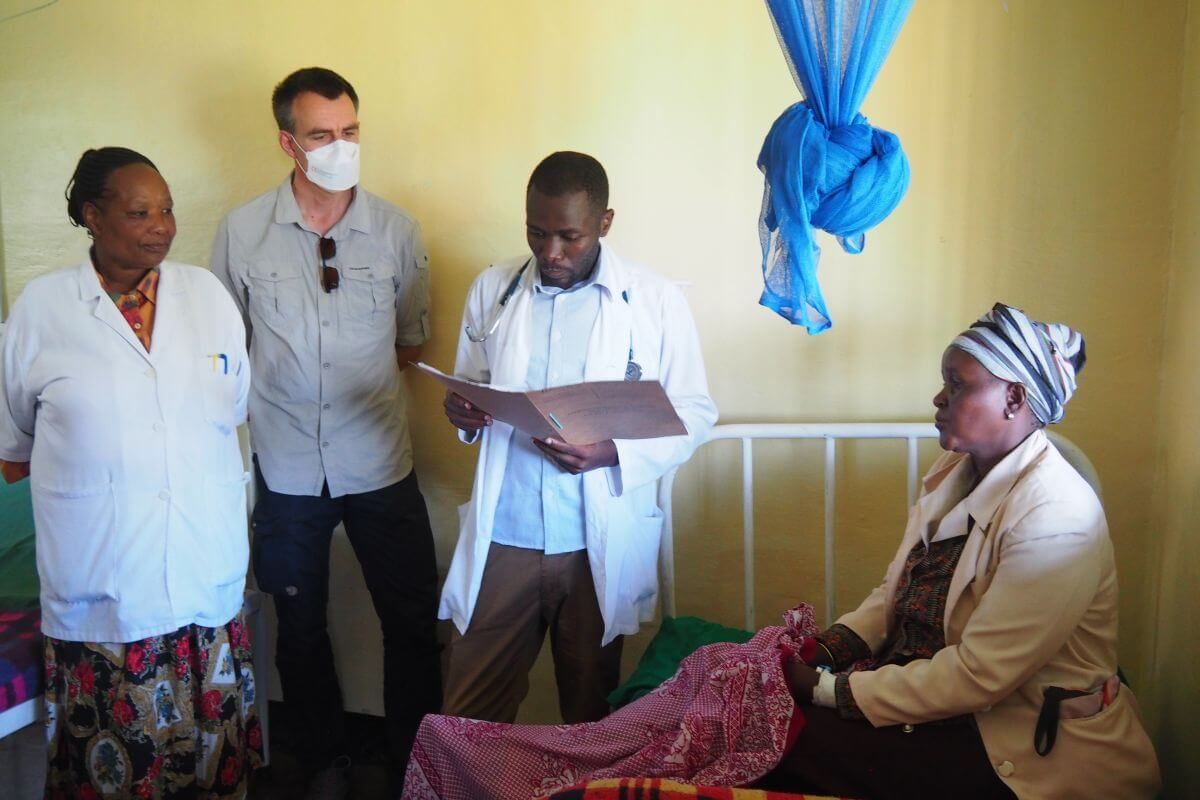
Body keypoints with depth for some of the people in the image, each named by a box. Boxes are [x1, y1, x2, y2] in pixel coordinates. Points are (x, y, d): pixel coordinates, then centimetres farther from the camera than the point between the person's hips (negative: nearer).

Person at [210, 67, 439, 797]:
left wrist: (359, 383, -6)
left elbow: (411, 343, 6)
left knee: (412, 622, 7)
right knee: (300, 627, 16)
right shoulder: (243, 231, -5)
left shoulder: (397, 230, -4)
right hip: (286, 466, 1)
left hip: (381, 462, 0)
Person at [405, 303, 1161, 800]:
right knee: (743, 678, -9)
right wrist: (837, 643, -6)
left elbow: (977, 677, -25)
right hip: (933, 684, 8)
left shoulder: (1054, 519, -23)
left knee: (776, 732, -18)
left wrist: (835, 691, -20)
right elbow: (897, 592, 12)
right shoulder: (958, 472, 6)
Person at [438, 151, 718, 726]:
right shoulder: (491, 289, 4)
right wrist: (463, 411, -9)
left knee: (591, 716, 16)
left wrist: (613, 453, -20)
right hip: (501, 539, 2)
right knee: (469, 718, 10)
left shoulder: (657, 301, -5)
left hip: (601, 546, -2)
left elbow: (693, 414, -2)